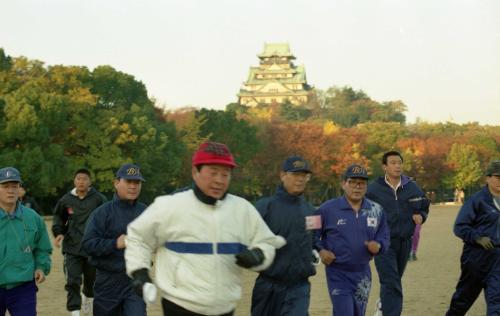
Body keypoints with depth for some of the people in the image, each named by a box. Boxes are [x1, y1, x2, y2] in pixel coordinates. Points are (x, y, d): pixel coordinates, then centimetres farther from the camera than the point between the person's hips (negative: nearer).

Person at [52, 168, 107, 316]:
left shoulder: (99, 199, -6)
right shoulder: (66, 200, 1)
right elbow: (59, 218, 15)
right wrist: (58, 232, 0)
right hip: (72, 247, 0)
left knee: (91, 278, 17)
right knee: (73, 281, -9)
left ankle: (88, 297, 49)